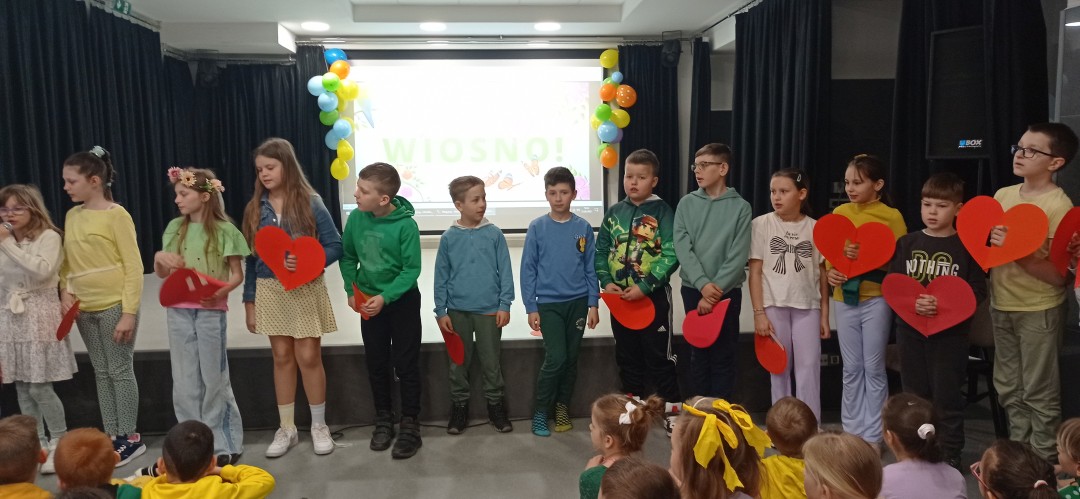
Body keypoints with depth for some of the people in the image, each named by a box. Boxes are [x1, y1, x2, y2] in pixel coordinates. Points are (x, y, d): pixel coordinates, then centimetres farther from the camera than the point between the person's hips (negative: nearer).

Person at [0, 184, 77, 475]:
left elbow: (42, 270, -22)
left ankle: (59, 443, 7)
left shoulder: (49, 237, -5)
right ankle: (37, 443, 18)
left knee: (39, 387, -7)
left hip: (39, 315, -5)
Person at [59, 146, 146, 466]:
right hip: (84, 308, 7)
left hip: (114, 305, -7)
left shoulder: (116, 215, -11)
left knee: (121, 371, 1)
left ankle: (130, 438, 12)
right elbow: (67, 262, 15)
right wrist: (65, 291, -5)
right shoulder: (72, 216, 9)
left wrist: (129, 312, -17)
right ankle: (112, 435, 22)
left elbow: (134, 267, -13)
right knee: (101, 373, 13)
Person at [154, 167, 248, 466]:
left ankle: (224, 444, 17)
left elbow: (237, 275, -4)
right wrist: (159, 257, -6)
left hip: (211, 311, -5)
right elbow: (162, 274, 15)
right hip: (178, 311, 5)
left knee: (214, 378, 4)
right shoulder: (175, 228, 8)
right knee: (185, 382, 9)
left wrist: (220, 291, -22)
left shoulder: (224, 231, -7)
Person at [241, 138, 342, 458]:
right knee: (282, 357, 11)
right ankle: (287, 429, 23)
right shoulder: (255, 209, 3)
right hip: (270, 290, 3)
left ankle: (319, 426, 19)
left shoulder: (311, 203, -8)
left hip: (305, 290, -3)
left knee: (309, 357, 1)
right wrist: (249, 300, 7)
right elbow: (251, 257, 7)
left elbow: (335, 246, -7)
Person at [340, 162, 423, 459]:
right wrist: (351, 290, -6)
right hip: (369, 302, 4)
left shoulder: (405, 225, -21)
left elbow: (412, 269, -18)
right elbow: (348, 257, 3)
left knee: (406, 366, 4)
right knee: (376, 365, 14)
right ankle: (383, 420, 30)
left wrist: (385, 297, -24)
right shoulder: (356, 218, -9)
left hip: (402, 301, -4)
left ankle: (410, 426, 15)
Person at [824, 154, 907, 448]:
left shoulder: (891, 216, -6)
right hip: (844, 297, 4)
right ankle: (853, 430, 21)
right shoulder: (839, 212, 6)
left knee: (873, 369, 4)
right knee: (851, 369, 11)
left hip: (875, 298, -4)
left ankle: (873, 436, 14)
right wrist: (830, 272, -6)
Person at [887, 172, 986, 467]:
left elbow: (977, 291, -6)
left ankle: (950, 455, 17)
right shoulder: (907, 243, 4)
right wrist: (913, 302, -15)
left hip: (950, 331, -3)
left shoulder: (965, 247, -3)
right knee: (915, 393, 12)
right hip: (910, 329, 3)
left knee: (947, 395, 3)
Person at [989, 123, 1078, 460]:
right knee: (1009, 389, 17)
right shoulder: (1003, 195, 3)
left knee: (1038, 393, 5)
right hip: (1001, 305, 6)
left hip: (1038, 310, -6)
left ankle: (1043, 461, 20)